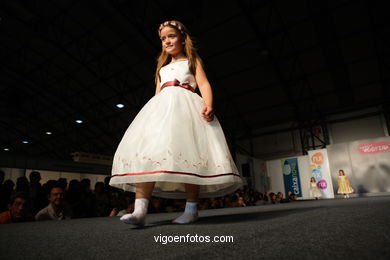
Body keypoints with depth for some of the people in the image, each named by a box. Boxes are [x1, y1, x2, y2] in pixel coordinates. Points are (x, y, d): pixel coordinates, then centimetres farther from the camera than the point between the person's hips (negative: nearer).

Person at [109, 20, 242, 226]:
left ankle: (191, 209, -11)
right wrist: (151, 115, 14)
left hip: (185, 106, -4)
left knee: (186, 152, -18)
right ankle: (140, 210, -24)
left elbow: (204, 84, 4)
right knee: (145, 151, -17)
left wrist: (208, 105, -16)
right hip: (161, 108, 4)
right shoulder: (162, 67, 35)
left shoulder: (192, 60, 21)